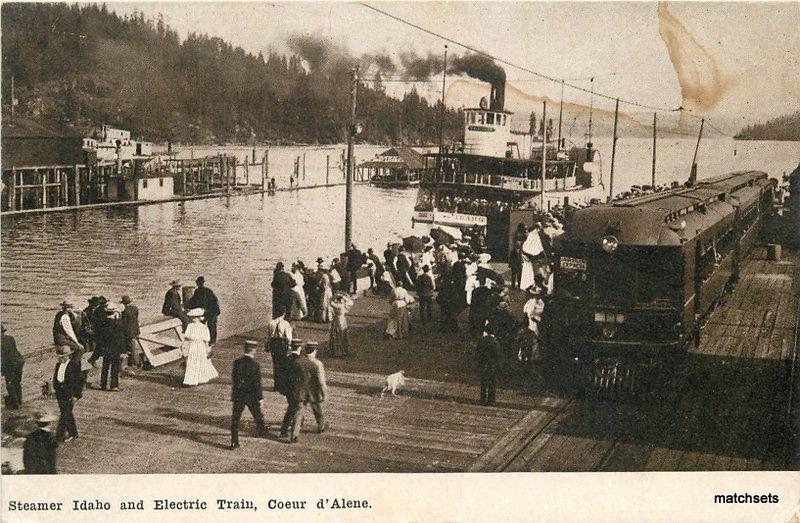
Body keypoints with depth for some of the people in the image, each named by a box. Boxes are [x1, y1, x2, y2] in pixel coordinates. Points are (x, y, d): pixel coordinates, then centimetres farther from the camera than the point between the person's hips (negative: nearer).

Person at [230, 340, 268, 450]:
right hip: (251, 395, -3)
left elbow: (233, 379, 5)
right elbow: (257, 383, -14)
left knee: (235, 419, 6)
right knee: (257, 415, 22)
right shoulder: (255, 364, -17)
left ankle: (234, 442, 4)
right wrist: (259, 397, -6)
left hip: (238, 395, 3)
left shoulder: (237, 361, -4)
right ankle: (262, 429, 46)